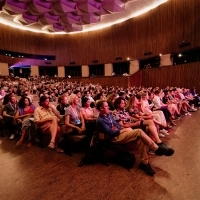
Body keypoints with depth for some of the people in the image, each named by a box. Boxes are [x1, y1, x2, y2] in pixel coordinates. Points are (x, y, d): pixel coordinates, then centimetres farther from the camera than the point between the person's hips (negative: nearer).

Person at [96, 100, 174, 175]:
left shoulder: (108, 115, 14)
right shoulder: (100, 120, -14)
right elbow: (112, 133, -19)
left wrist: (123, 129, 0)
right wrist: (124, 130, -9)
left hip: (120, 132, 8)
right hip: (115, 138, -8)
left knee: (140, 138, -17)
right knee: (139, 131, -23)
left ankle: (144, 162, -8)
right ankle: (157, 148, -8)